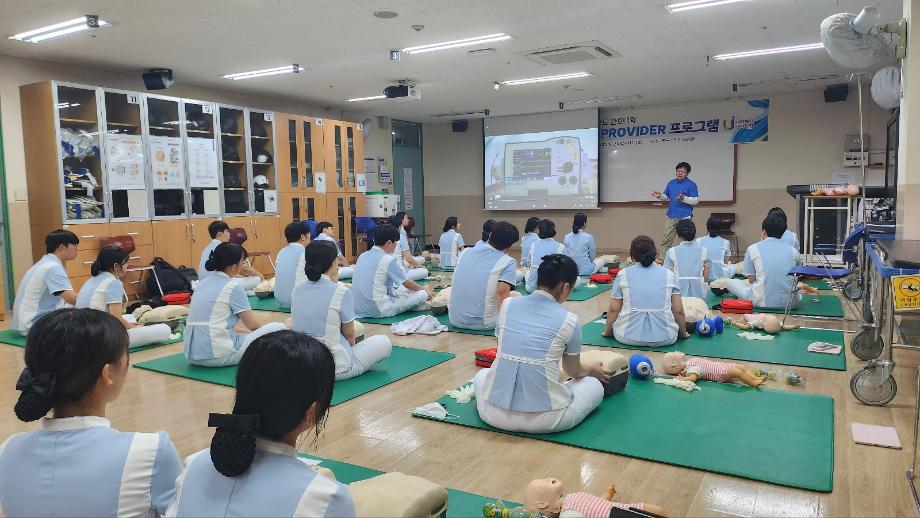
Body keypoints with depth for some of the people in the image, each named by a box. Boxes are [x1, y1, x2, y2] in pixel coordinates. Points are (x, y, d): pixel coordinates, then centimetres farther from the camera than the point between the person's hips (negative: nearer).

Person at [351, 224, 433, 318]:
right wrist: (424, 289, 20)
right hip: (379, 310, -8)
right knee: (423, 294, -2)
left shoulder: (363, 256, 9)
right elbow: (407, 283, 1)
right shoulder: (388, 260, -13)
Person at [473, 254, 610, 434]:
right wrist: (593, 370, 36)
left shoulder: (507, 305, 3)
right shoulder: (568, 320, -5)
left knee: (481, 375, 36)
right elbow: (574, 371, 11)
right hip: (544, 420, -3)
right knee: (595, 385, 22)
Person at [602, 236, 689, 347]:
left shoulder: (623, 274, -1)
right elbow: (678, 311, 2)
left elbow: (613, 309, 0)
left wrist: (607, 331, 16)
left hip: (629, 337, -2)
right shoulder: (669, 274, 2)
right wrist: (683, 333, 18)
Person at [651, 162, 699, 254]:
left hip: (685, 217, -4)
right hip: (671, 216, 4)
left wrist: (684, 198, -25)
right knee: (666, 240, 5)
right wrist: (660, 196, -5)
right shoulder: (671, 183, 11)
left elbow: (695, 201, -9)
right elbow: (666, 197, 17)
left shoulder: (691, 185, -5)